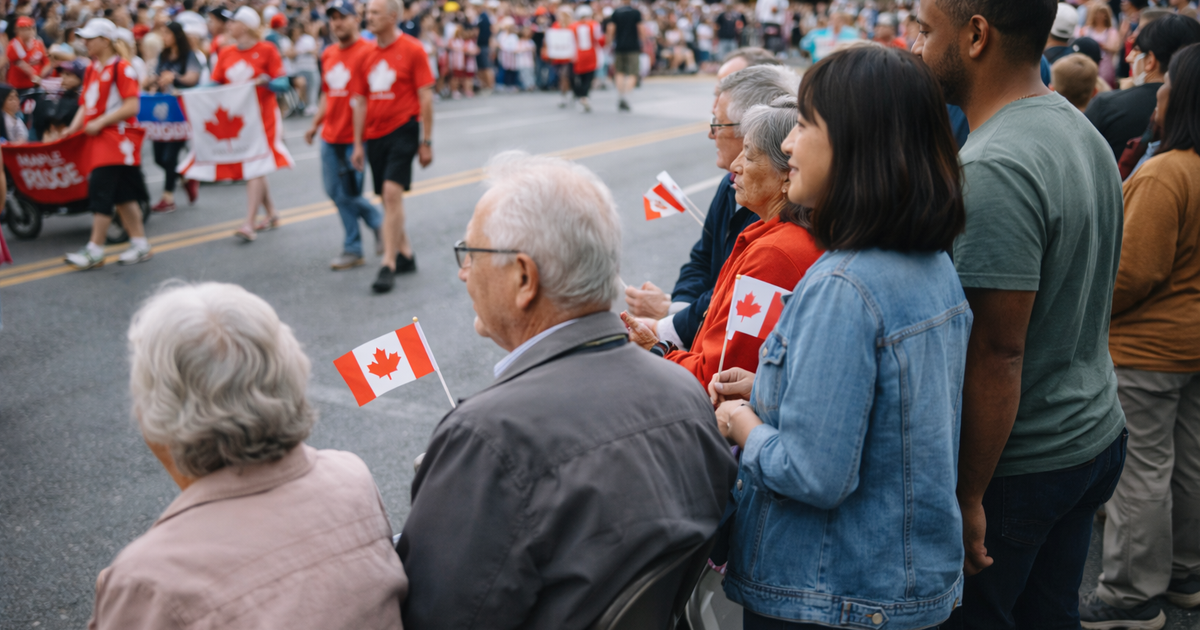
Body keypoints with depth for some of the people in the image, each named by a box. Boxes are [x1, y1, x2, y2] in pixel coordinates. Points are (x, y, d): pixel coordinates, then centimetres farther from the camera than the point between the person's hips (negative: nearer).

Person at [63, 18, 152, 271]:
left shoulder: (121, 68, -11)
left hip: (116, 140, -8)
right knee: (123, 196, 11)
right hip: (97, 141, 8)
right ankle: (140, 244, 19)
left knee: (101, 193, -9)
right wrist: (74, 128, 3)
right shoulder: (92, 69, 14)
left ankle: (95, 250, -4)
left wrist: (99, 122, -18)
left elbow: (132, 106, -18)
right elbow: (86, 104, 17)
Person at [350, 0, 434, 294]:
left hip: (403, 129, -6)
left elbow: (426, 98, -6)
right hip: (375, 134, 6)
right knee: (387, 198, 10)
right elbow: (361, 101, 13)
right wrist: (358, 144, 10)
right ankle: (405, 255, 25)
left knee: (392, 192, -15)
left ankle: (388, 265, -12)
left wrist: (426, 142, -8)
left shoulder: (412, 49, -6)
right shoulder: (367, 54, 9)